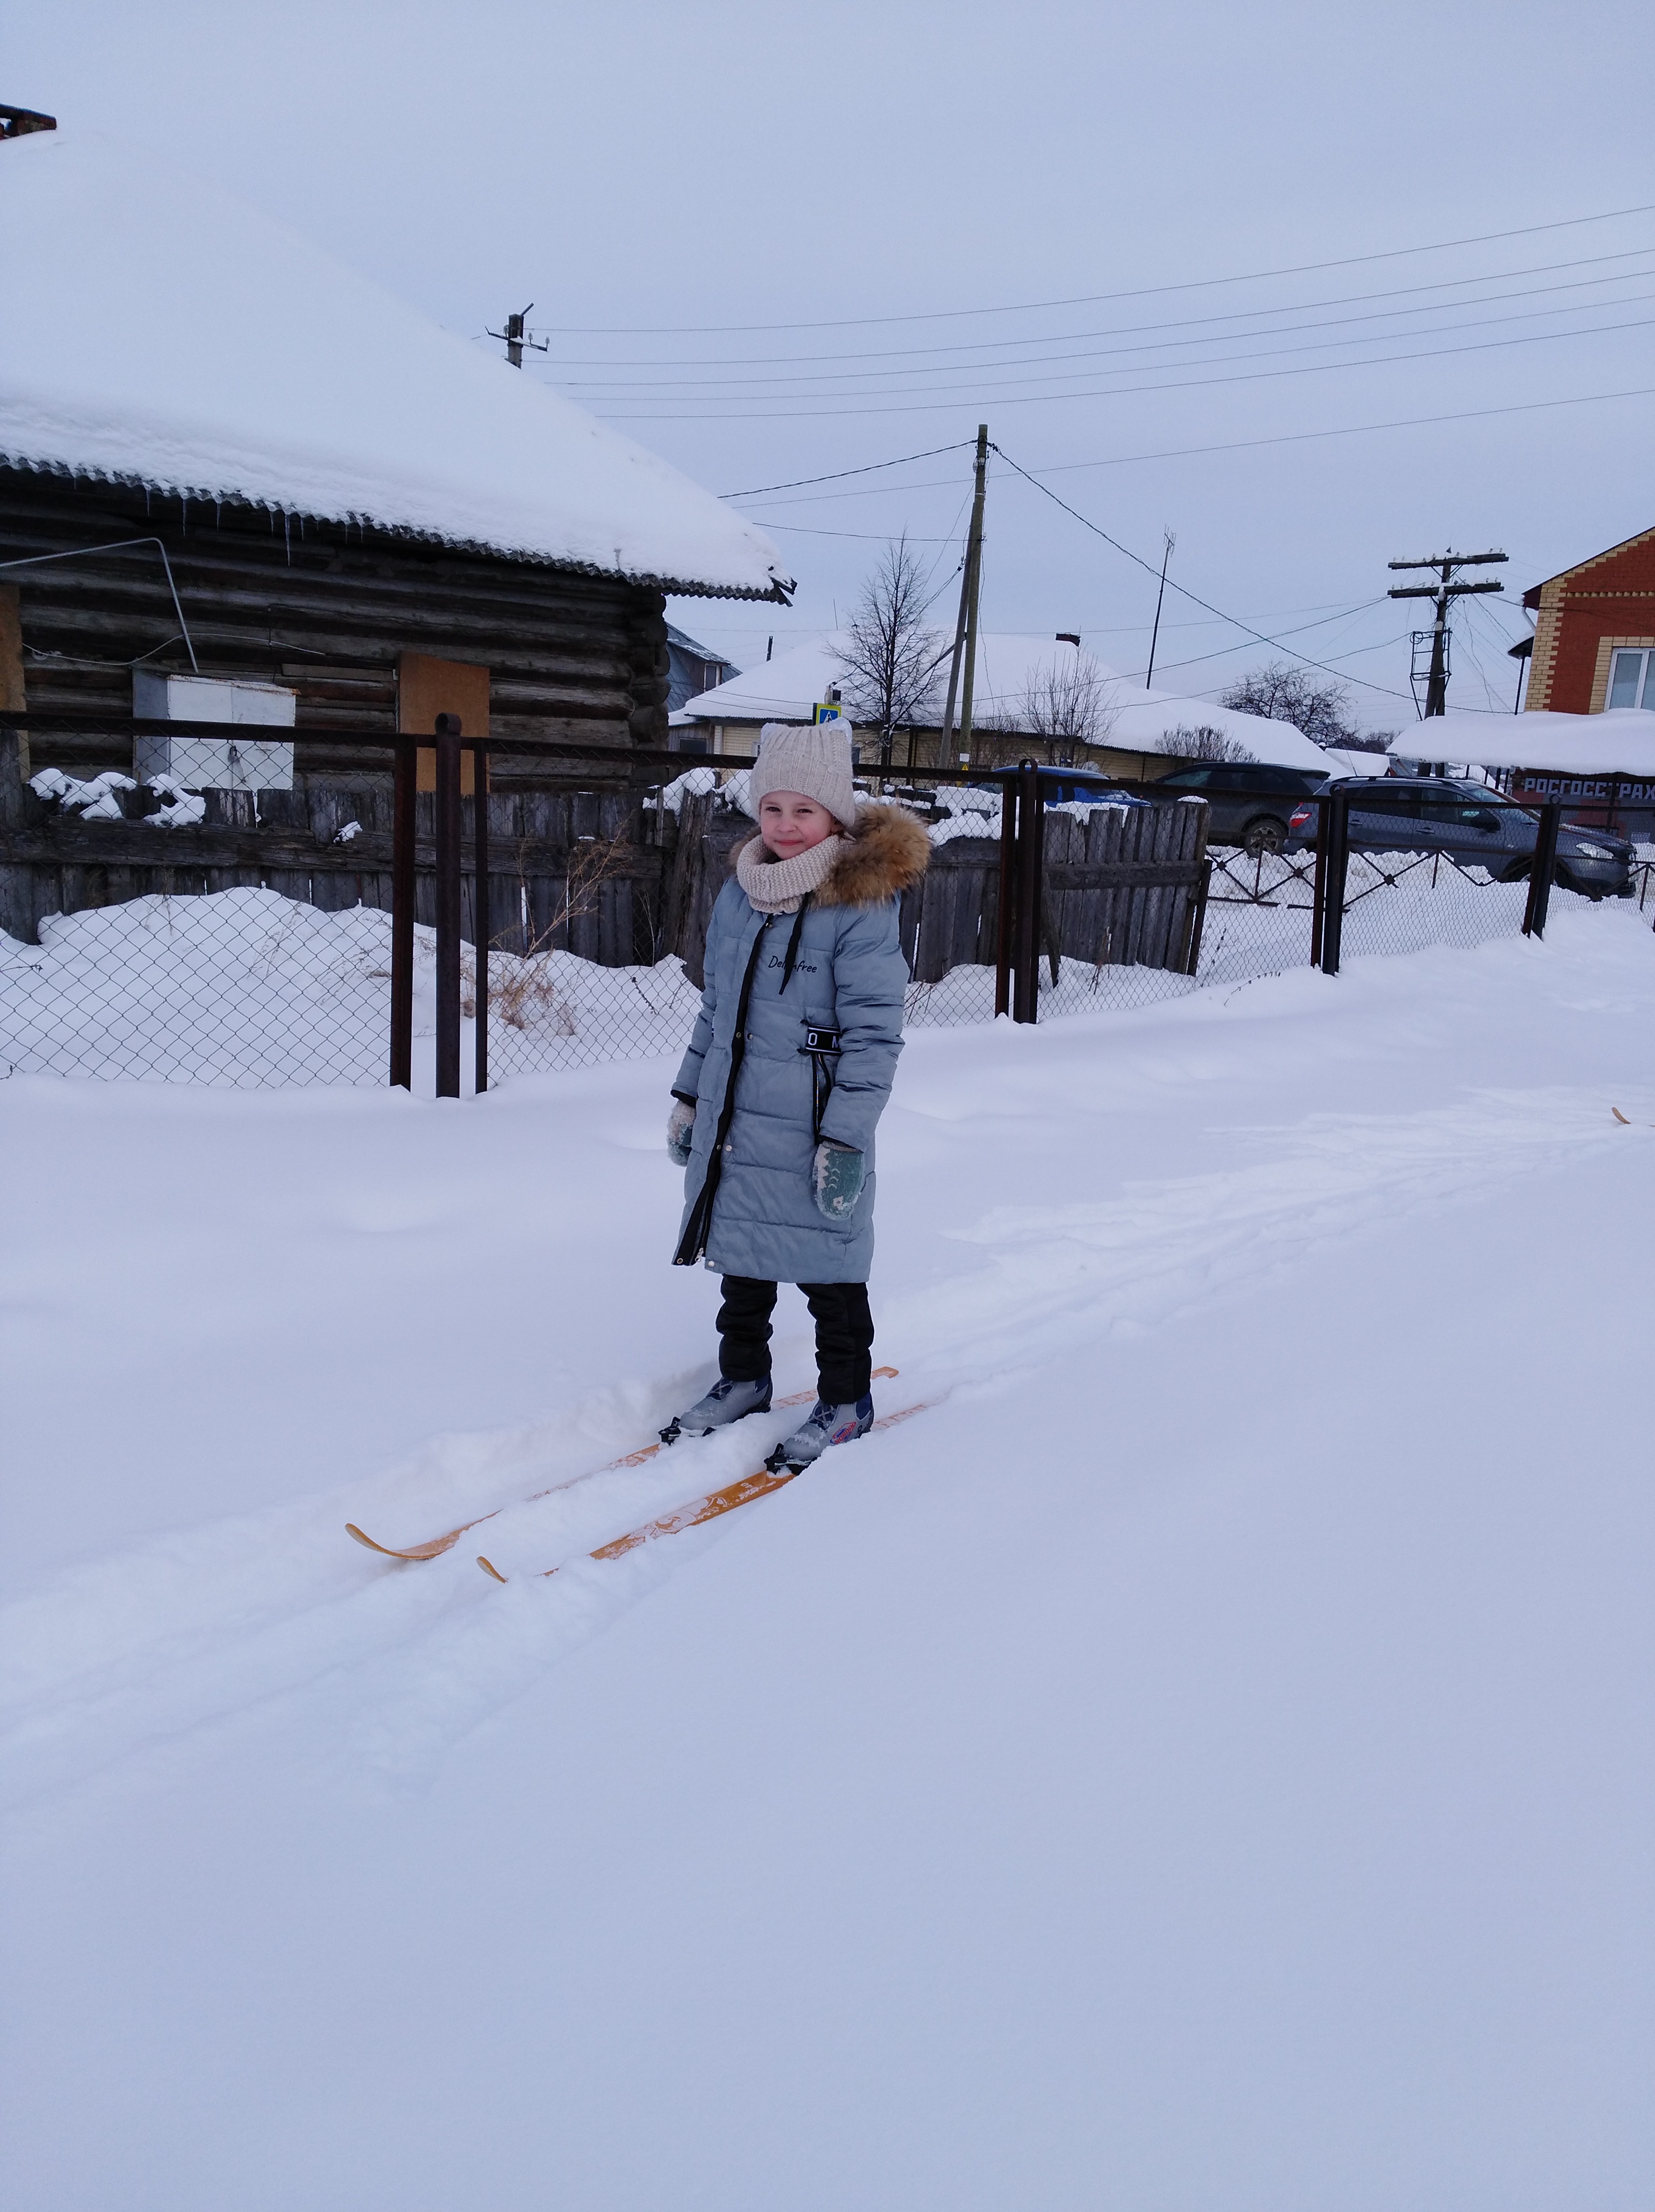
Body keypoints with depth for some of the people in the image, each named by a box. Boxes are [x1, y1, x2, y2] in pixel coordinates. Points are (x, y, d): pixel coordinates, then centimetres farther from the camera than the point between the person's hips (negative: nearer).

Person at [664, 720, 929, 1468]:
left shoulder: (861, 907, -15)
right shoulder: (737, 894, 6)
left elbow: (873, 1034, -16)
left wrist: (846, 1140, -18)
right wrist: (689, 1096, 17)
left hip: (809, 1137, -6)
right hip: (732, 1125, 6)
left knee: (828, 1272, 8)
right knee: (742, 1260, 18)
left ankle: (846, 1400, 25)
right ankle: (743, 1378, 37)